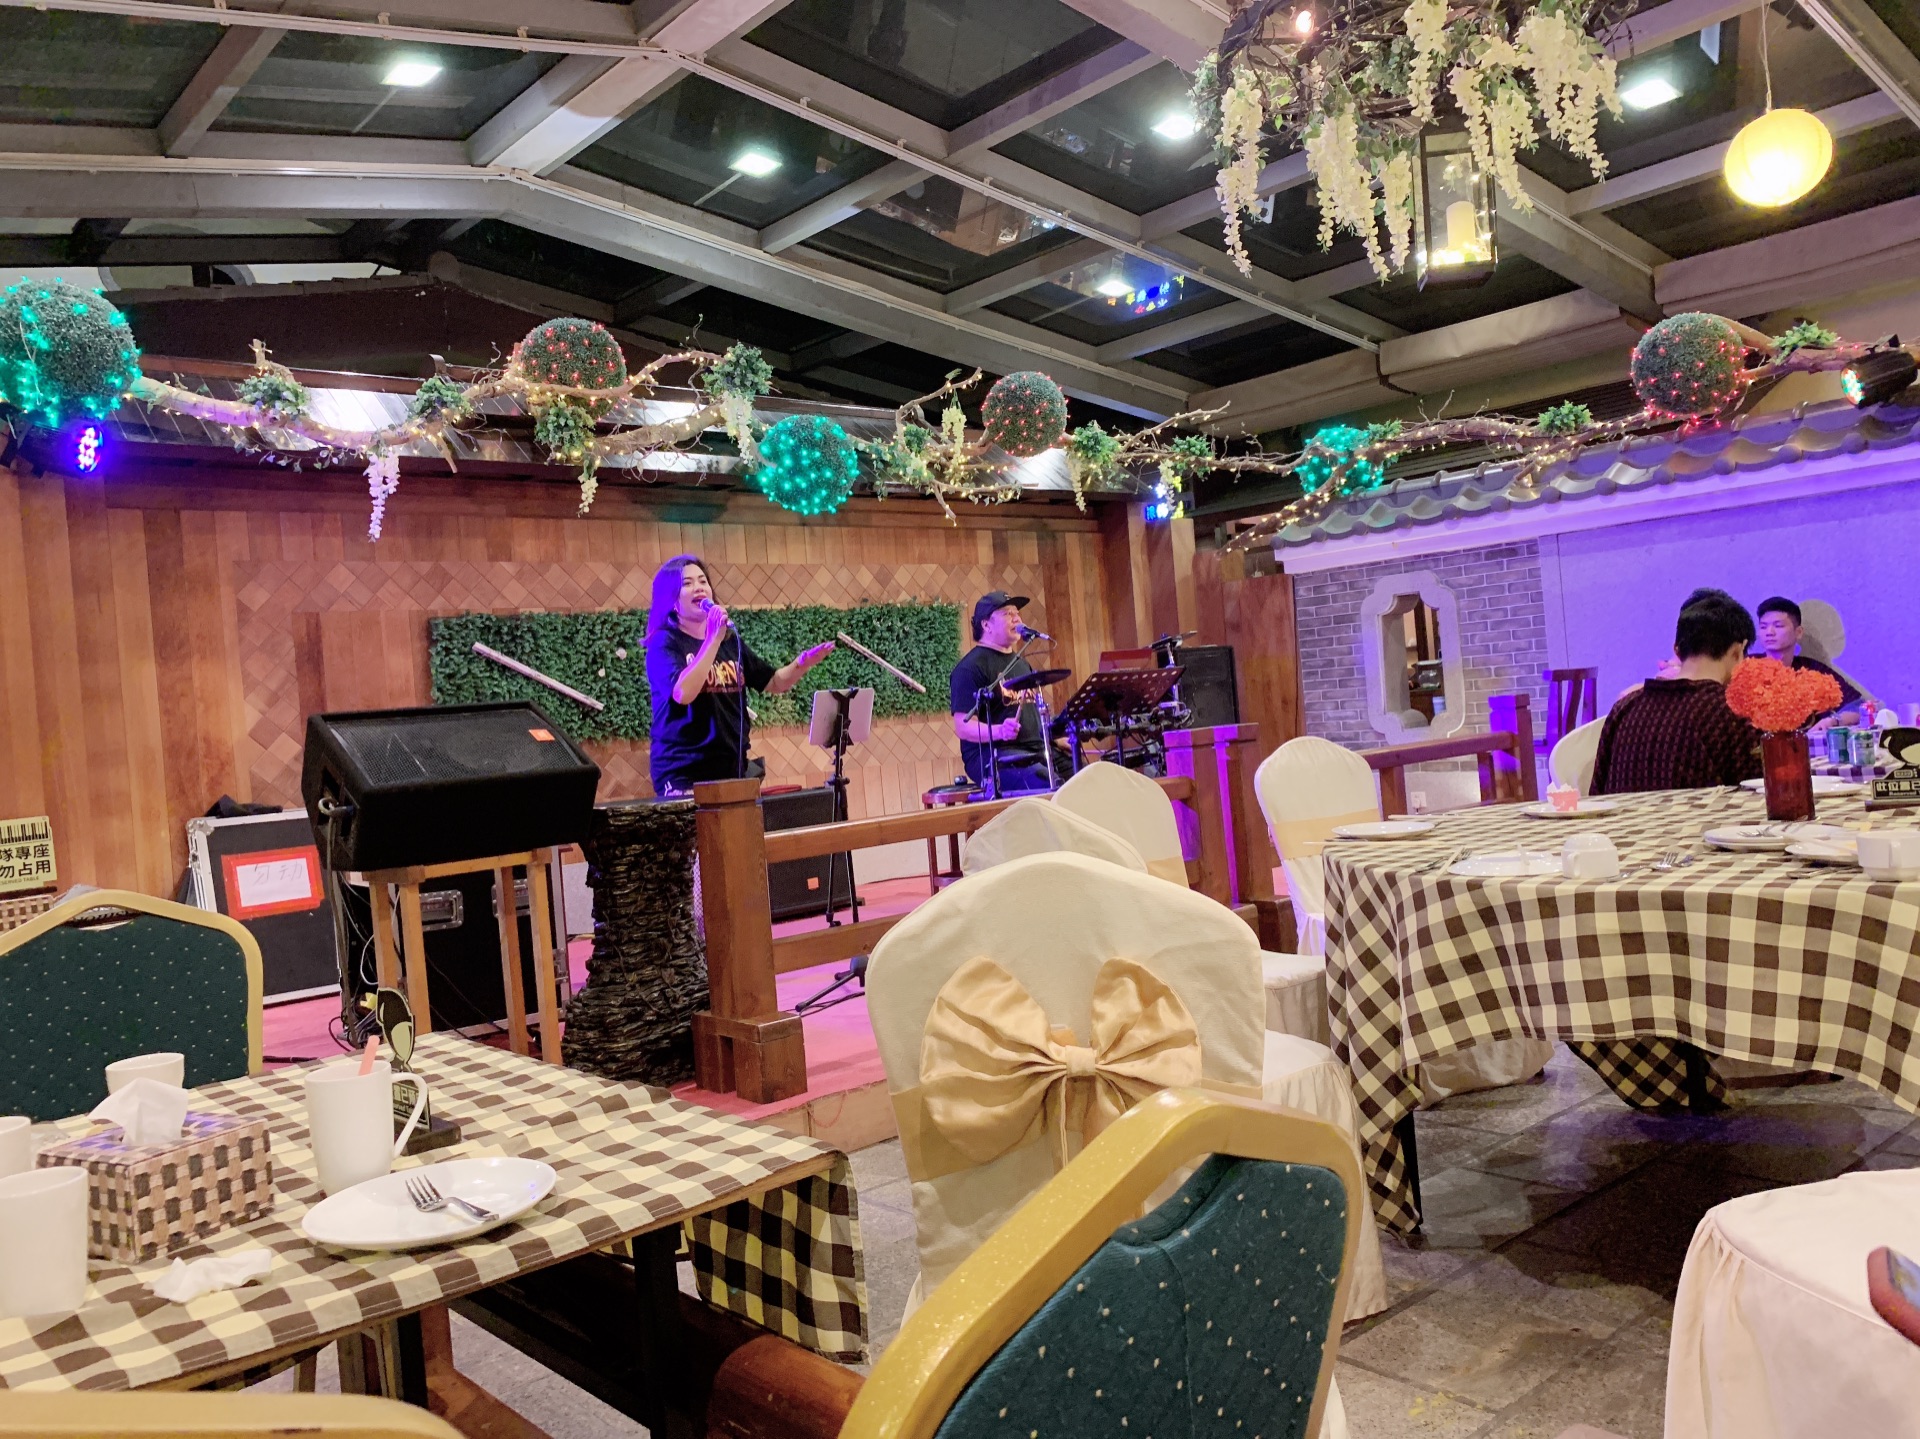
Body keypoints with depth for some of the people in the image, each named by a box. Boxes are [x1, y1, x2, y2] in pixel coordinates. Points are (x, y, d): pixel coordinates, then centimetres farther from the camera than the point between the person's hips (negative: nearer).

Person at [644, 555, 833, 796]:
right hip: (683, 776, -6)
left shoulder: (730, 641, 12)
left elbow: (775, 683, 16)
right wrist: (713, 639, -23)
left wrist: (802, 664, -4)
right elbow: (682, 693, -25)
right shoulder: (663, 643, -6)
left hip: (731, 770, 6)